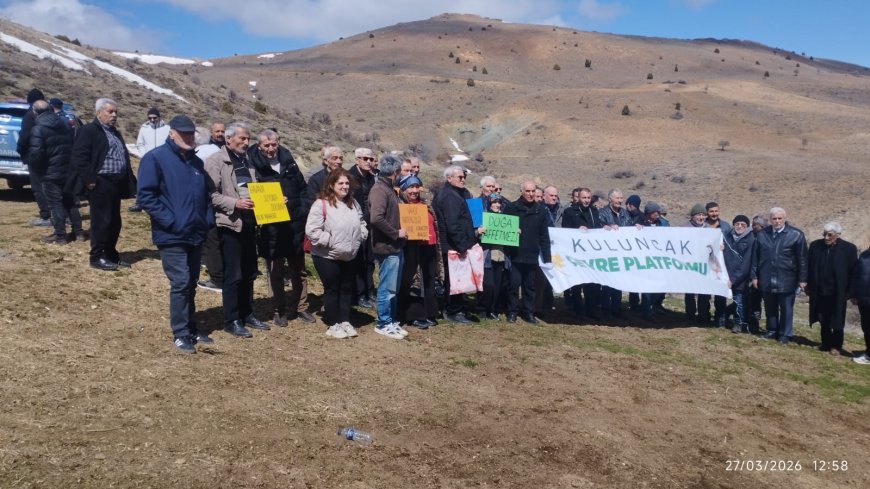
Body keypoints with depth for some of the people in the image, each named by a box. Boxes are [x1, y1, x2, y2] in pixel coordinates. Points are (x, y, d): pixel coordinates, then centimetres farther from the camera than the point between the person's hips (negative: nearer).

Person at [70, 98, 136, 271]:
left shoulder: (115, 133, 22)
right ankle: (97, 257, 3)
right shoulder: (89, 131, -5)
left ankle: (111, 254, 22)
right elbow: (79, 158, -13)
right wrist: (89, 179, -18)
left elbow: (124, 157, 22)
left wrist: (129, 183, 14)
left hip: (116, 183, 8)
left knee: (115, 221, 12)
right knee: (101, 221, -5)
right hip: (101, 183, -8)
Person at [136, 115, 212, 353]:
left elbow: (206, 193, 22)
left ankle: (191, 327, 26)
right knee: (180, 283, -8)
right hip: (172, 236, -7)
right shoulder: (155, 157, -8)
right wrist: (170, 221, -18)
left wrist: (207, 220, 8)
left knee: (191, 284, 14)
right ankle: (180, 334, 3)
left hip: (196, 235, 7)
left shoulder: (196, 162, 14)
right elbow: (145, 195, -14)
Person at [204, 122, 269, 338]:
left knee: (249, 273, 13)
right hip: (230, 224, -7)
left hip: (249, 223, 7)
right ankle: (231, 321, 7)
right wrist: (235, 203, -23)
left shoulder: (246, 160, 16)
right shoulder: (215, 161, -7)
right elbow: (211, 194, -15)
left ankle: (247, 314, 25)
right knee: (233, 275, -3)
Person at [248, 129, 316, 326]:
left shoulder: (288, 160, 7)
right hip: (271, 227, -4)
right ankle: (279, 311, 17)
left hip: (296, 224, 5)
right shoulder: (254, 165, -8)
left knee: (299, 270, 13)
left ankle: (301, 307, 26)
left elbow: (303, 187, 13)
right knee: (276, 272, 5)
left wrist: (304, 210, 4)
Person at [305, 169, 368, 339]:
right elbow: (311, 230, -20)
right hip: (327, 256, -6)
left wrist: (360, 236, 2)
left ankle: (345, 321, 24)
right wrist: (331, 241, -19)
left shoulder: (353, 204, 8)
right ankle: (333, 325, 14)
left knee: (347, 289, 12)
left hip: (349, 256, 7)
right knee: (332, 289, 3)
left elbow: (361, 224, 21)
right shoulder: (321, 204, -15)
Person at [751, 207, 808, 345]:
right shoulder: (762, 234, 4)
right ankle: (772, 331, 28)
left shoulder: (796, 234, -5)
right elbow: (756, 257, 7)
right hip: (767, 279, 3)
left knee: (786, 309, 7)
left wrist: (802, 279, -6)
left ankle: (784, 334, 18)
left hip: (786, 280, -3)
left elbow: (802, 258, -4)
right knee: (770, 308, 14)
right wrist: (755, 276, 5)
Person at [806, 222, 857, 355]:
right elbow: (808, 266, 4)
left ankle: (836, 346, 21)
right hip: (819, 291, 3)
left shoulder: (849, 249, -10)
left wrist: (851, 292, -5)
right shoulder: (815, 245, -3)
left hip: (837, 293, -2)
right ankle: (826, 343, 26)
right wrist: (808, 286, 4)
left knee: (836, 321, 8)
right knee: (823, 320, 14)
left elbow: (853, 272, -5)